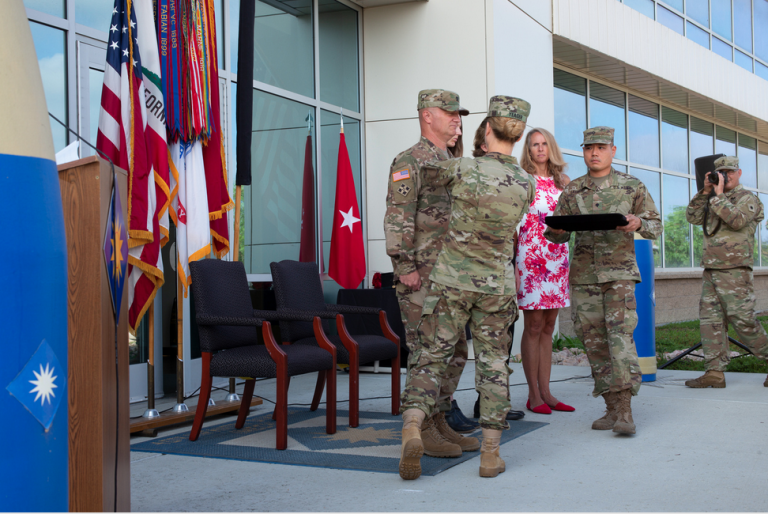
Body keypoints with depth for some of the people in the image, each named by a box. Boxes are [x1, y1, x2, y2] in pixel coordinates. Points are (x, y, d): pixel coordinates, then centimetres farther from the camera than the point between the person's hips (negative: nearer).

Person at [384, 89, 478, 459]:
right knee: (426, 353, -5)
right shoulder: (409, 162, -8)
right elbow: (397, 218, -16)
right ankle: (421, 431, 3)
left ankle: (439, 422, 19)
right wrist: (405, 267, -21)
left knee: (455, 351, 10)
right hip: (420, 278, -9)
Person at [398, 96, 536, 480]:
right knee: (493, 364, 10)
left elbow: (425, 174, 7)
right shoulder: (527, 185, -4)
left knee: (432, 357, 4)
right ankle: (490, 452, 9)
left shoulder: (462, 169, -12)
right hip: (497, 285, 2)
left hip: (451, 279, -1)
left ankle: (411, 428, -18)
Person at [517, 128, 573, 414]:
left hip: (557, 256, 5)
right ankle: (533, 396, 2)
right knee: (533, 326, -3)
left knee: (548, 327, 7)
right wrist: (512, 260, -12)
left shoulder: (563, 181, 15)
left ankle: (545, 392, 12)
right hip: (530, 257, -5)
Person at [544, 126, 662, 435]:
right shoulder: (572, 191, 10)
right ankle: (612, 409, 12)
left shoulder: (632, 187, 4)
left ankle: (625, 411, -16)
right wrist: (555, 230, -11)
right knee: (594, 342, 3)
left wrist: (638, 223, -16)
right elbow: (556, 236, 13)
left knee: (620, 334, -15)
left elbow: (656, 227, 7)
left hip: (619, 273, -3)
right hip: (583, 276, 3)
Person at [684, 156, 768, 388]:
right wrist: (705, 192, 2)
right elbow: (693, 217, 10)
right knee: (710, 320, 1)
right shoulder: (713, 200, 21)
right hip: (711, 270, 7)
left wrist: (719, 195, -12)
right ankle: (715, 372, 0)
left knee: (742, 321, -9)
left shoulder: (748, 199, 0)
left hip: (734, 271, -7)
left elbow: (737, 220, -17)